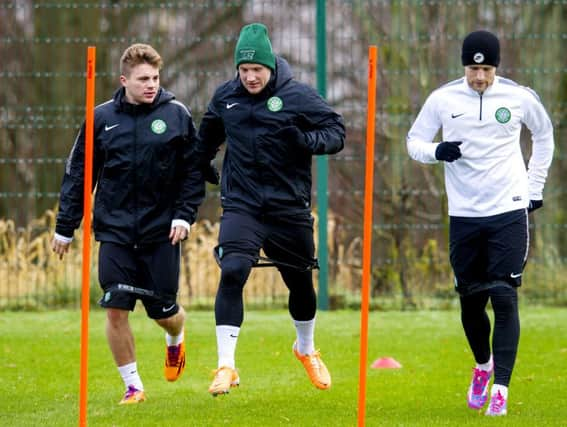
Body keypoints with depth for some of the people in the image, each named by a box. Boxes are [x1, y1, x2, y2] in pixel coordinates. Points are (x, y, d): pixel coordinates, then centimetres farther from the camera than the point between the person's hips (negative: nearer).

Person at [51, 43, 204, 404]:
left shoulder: (176, 115, -1)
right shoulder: (102, 117, 2)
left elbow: (194, 171, 3)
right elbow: (78, 174, 8)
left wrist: (184, 215, -7)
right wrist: (65, 227, 8)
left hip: (161, 231, -1)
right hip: (115, 230, 1)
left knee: (164, 311, 5)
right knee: (116, 309, -8)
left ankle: (177, 339, 43)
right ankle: (133, 386, 6)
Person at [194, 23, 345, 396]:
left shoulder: (298, 96, -7)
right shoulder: (225, 96, 3)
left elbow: (336, 133, -8)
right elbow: (209, 134, 23)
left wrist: (306, 141, -24)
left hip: (289, 208, 0)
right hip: (241, 206, 1)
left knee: (300, 282, 14)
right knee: (232, 273, -21)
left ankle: (306, 349, 44)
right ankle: (226, 366, -19)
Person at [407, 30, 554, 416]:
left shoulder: (519, 97, -3)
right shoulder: (442, 99, -3)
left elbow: (544, 134, 16)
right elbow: (415, 141, 6)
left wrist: (534, 188, 13)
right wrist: (436, 151, -17)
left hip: (509, 212, -2)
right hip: (464, 215, 2)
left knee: (504, 298, -11)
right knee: (471, 301, 8)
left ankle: (500, 389, -11)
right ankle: (483, 365, 36)